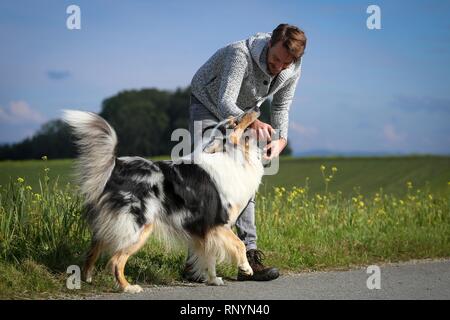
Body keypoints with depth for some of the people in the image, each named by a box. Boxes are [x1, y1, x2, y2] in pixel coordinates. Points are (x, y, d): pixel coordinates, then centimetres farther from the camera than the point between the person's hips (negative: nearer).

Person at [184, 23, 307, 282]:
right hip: (208, 105, -5)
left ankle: (248, 258, -5)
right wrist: (253, 123, -62)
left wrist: (281, 140, -26)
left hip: (239, 114, 6)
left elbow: (281, 108, -6)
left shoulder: (293, 70, -19)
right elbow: (225, 103, -42)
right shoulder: (242, 54, -38)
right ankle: (195, 262, -19)